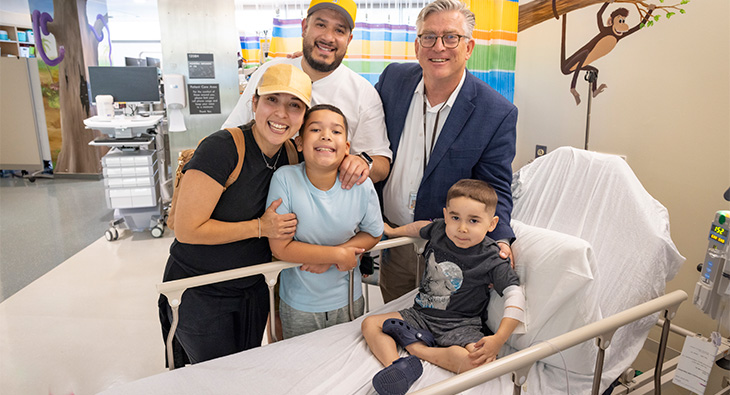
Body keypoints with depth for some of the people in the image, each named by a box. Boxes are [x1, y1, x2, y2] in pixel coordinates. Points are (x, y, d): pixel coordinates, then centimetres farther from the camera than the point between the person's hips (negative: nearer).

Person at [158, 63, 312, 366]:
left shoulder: (291, 155, -5)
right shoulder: (220, 149, -25)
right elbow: (187, 230, -24)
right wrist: (259, 227, -22)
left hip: (253, 289, 6)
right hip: (199, 293, -6)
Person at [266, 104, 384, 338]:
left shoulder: (361, 185, -17)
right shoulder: (285, 178, -22)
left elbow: (373, 233, -2)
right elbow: (280, 247, -20)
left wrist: (327, 259, -17)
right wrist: (339, 255, -21)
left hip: (348, 301, 2)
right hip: (298, 304, -1)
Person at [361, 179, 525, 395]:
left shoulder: (490, 259, -16)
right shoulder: (439, 229, -3)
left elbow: (515, 295, -21)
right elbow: (421, 227, 21)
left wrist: (498, 339, -32)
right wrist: (393, 231, 32)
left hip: (459, 326, -4)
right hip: (422, 314, 5)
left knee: (481, 361, -34)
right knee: (370, 323, -5)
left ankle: (416, 347, -18)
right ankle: (397, 367, -30)